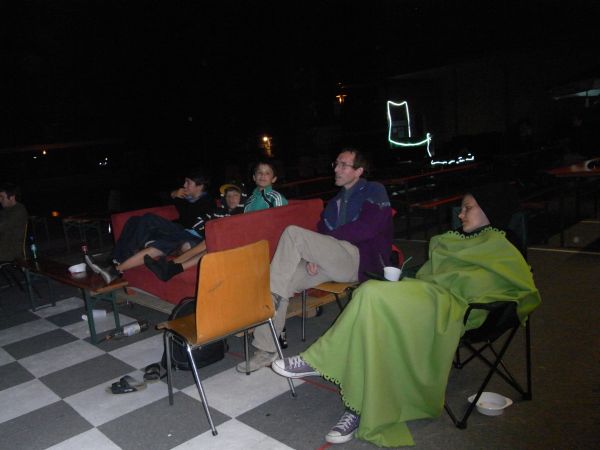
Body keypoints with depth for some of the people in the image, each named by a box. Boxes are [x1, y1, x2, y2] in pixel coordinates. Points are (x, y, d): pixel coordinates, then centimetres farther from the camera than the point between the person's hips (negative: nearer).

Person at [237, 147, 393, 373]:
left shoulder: (374, 191, 6)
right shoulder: (335, 202, 27)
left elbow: (366, 229, -10)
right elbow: (322, 232, 17)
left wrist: (330, 237, -3)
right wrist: (312, 255, -5)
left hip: (360, 260, -7)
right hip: (334, 261, 7)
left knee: (293, 233, -23)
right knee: (281, 278, -13)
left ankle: (274, 293, -13)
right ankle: (267, 350, -8)